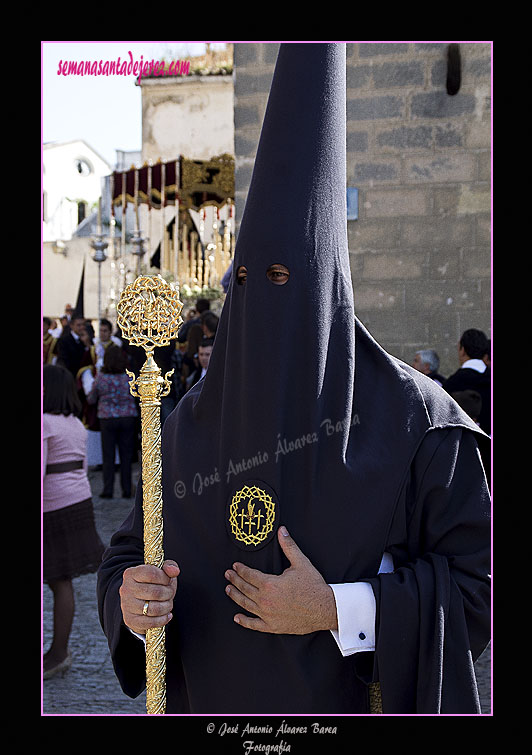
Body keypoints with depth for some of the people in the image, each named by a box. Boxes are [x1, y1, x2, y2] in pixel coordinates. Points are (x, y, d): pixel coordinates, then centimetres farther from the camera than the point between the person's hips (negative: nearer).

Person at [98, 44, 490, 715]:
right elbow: (131, 552, 4)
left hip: (347, 704, -3)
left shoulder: (411, 419, -15)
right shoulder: (194, 420, -3)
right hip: (206, 697, 4)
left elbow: (479, 579, -14)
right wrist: (129, 601, -19)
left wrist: (336, 611, -23)